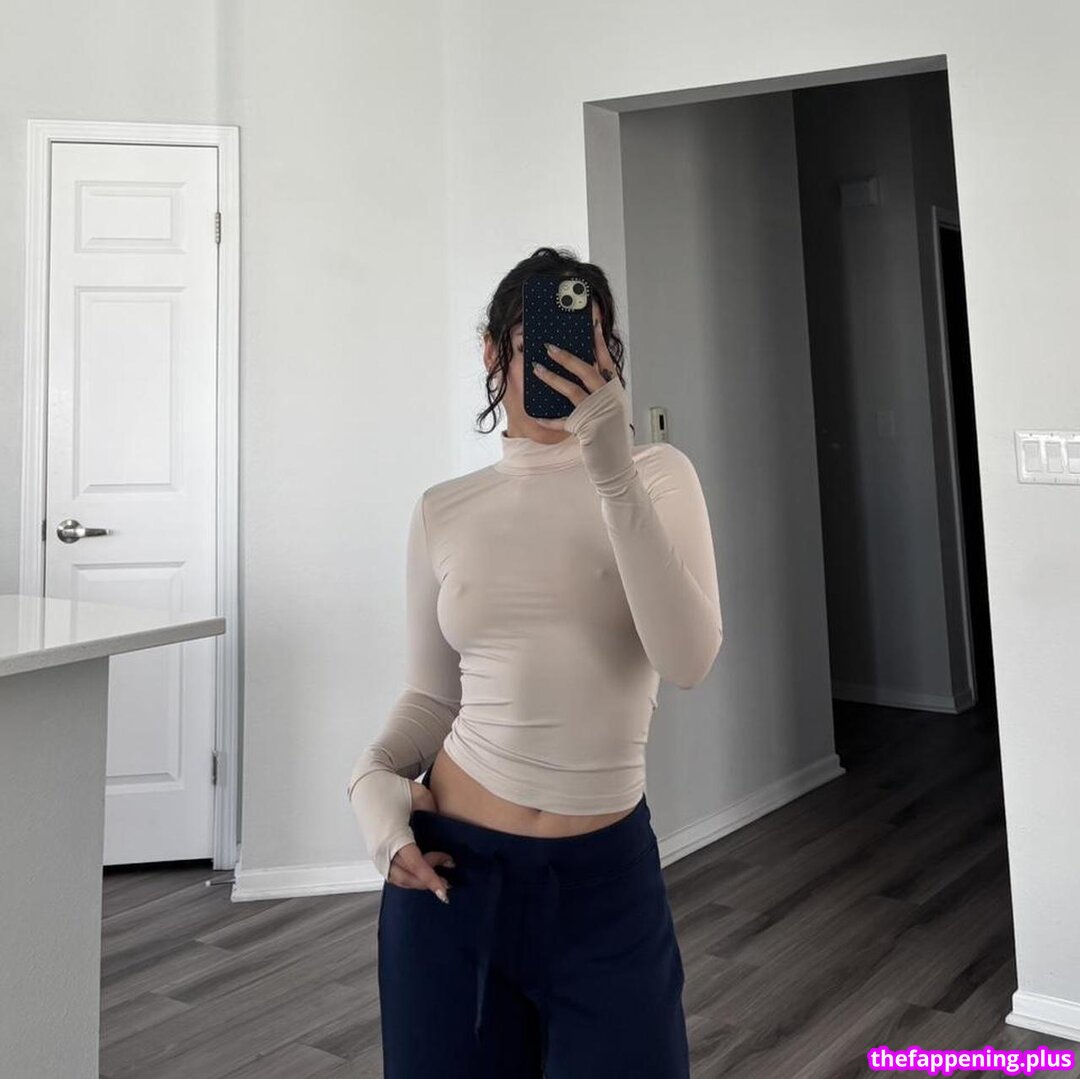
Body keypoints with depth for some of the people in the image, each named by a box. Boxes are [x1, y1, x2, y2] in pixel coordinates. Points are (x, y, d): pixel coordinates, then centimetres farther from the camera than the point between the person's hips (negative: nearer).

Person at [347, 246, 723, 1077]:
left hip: (607, 871, -1)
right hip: (455, 863, 2)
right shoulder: (444, 511, 2)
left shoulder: (658, 475, -4)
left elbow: (688, 660, -19)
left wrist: (613, 473, -25)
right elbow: (430, 695, 8)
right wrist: (374, 777, -11)